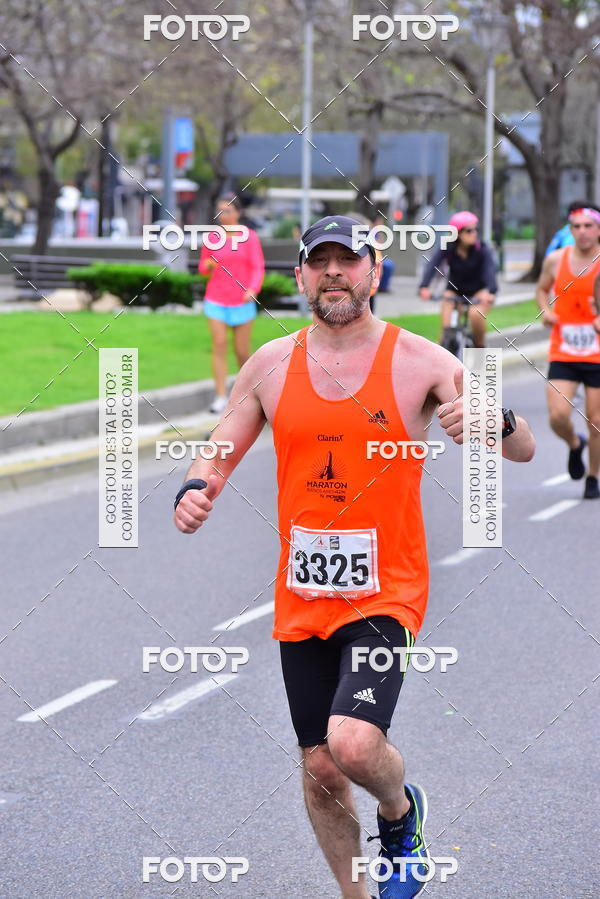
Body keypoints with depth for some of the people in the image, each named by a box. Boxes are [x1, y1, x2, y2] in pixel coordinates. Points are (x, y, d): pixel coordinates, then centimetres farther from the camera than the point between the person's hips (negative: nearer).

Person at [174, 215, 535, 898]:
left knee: (353, 743, -22)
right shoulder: (270, 365, 4)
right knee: (320, 768, 8)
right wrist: (195, 490, -12)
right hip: (301, 598, 4)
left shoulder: (420, 361, -6)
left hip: (385, 592, -4)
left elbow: (524, 449, -8)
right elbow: (219, 454, 11)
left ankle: (401, 812, 13)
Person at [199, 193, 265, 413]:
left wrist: (253, 289, -22)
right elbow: (203, 267, 13)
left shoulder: (250, 237, -2)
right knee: (219, 345, -11)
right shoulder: (211, 238, 3)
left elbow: (258, 268, -5)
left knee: (242, 351, 4)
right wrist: (208, 266, -11)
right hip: (216, 301, 1)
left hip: (242, 302, -1)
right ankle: (221, 396, -11)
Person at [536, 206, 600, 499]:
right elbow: (542, 289, 19)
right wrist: (545, 311, 0)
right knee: (558, 416, -13)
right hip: (562, 354, 2)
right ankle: (575, 444, 22)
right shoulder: (556, 260, 1)